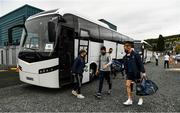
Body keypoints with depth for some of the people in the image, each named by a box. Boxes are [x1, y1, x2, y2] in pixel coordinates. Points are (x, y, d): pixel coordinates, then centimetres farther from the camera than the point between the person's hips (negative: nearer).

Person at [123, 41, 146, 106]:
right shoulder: (125, 57, 2)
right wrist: (126, 73, 10)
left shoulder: (136, 55, -14)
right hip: (129, 74, 4)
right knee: (128, 85, -7)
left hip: (137, 74, -4)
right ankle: (130, 100, 2)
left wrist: (143, 72, -15)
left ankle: (140, 99, 32)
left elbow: (140, 64, -13)